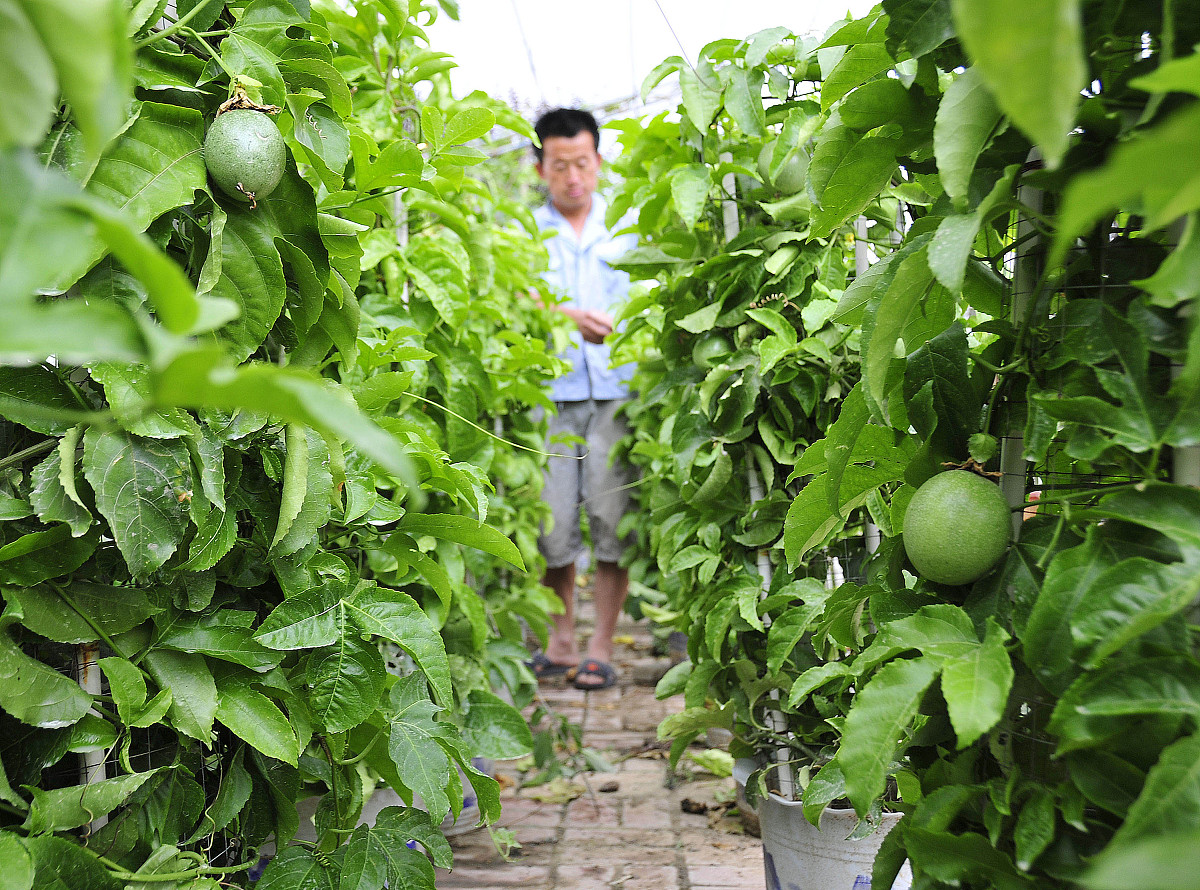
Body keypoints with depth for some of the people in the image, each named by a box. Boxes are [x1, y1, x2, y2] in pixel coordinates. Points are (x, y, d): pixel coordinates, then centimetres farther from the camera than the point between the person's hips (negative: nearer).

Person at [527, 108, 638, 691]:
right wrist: (568, 316, -21)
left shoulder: (630, 227, 16)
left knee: (613, 517, -4)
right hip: (549, 392, 0)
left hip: (618, 391, 0)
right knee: (552, 520, 0)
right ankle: (560, 640, 17)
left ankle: (601, 646, 6)